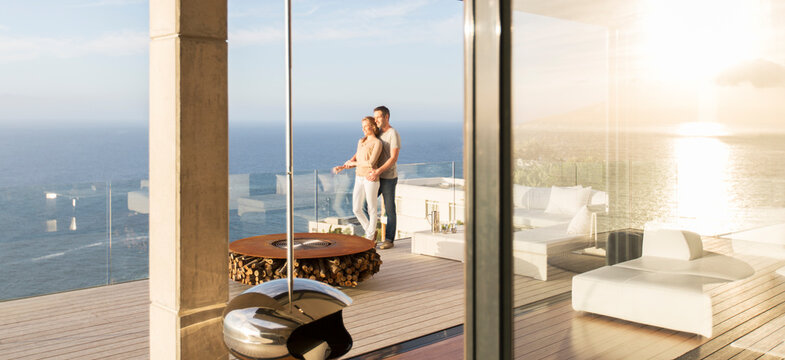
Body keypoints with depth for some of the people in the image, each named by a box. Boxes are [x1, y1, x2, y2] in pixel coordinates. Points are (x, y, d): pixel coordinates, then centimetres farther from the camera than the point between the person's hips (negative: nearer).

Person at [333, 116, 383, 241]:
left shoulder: (378, 143, -10)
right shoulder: (361, 142, 15)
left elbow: (371, 163, -18)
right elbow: (355, 160, 15)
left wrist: (353, 163, -5)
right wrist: (341, 167, -2)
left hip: (371, 179, -7)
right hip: (360, 179, 7)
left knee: (371, 209, 4)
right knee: (356, 209, 6)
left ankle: (369, 238, 17)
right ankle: (371, 232, 26)